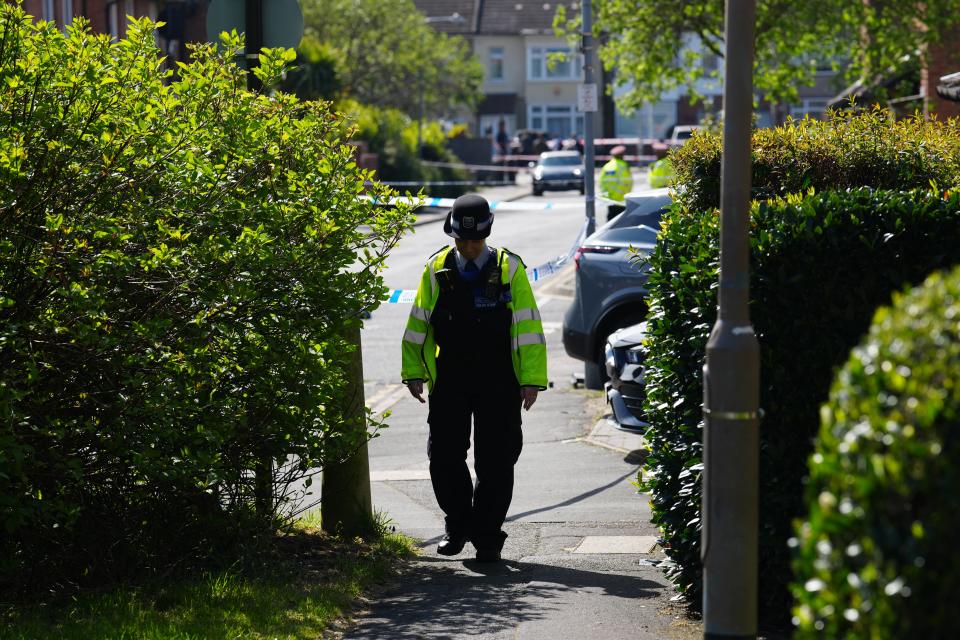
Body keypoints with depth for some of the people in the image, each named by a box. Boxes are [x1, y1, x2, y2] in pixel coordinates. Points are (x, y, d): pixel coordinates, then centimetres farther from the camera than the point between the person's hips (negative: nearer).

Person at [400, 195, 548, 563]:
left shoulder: (510, 269, -1)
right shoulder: (436, 269, 5)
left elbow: (527, 327, -2)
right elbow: (418, 324, 11)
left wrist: (531, 379, -8)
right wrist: (414, 373, 7)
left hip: (498, 384, -2)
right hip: (449, 383, 2)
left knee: (495, 463, 0)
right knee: (444, 458, 1)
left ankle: (487, 537, 11)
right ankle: (458, 526, 21)